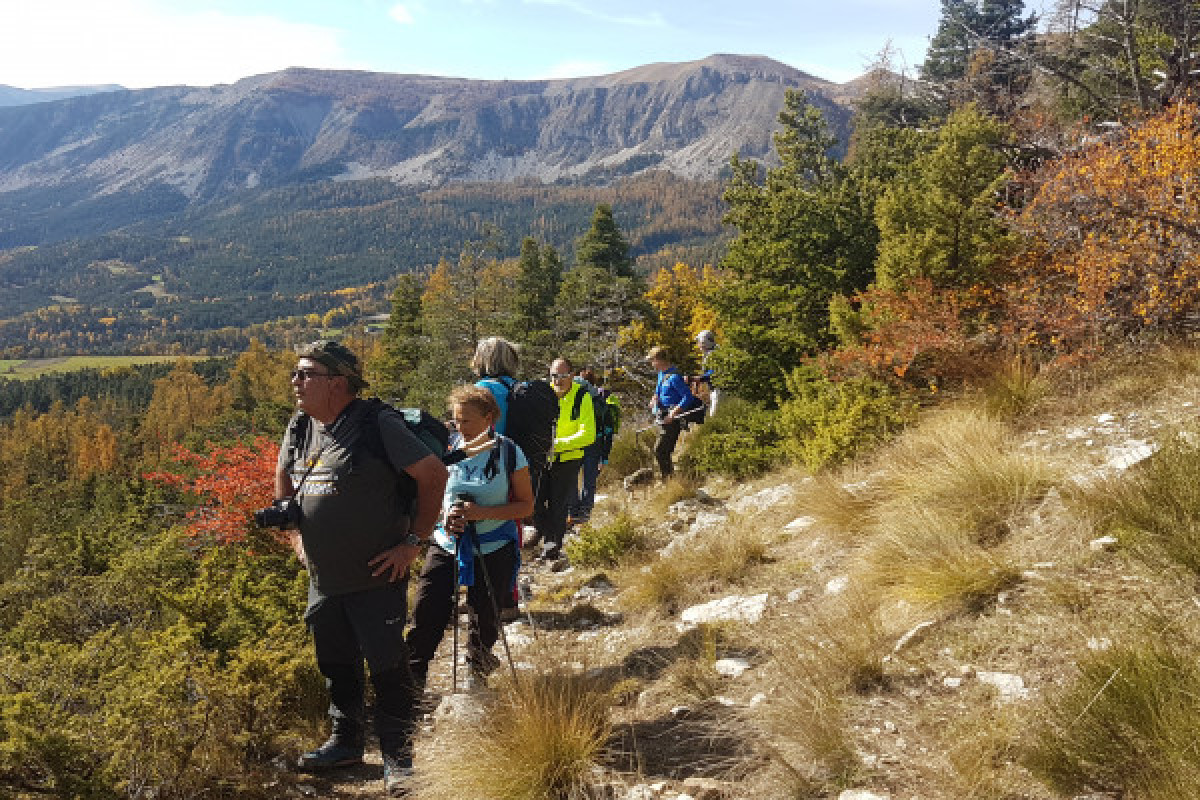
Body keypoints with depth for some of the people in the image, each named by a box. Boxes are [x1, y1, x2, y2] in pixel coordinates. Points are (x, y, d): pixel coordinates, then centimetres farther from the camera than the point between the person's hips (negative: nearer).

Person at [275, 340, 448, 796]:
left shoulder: (378, 425, -18)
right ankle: (346, 741, 38)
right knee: (335, 664, 19)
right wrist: (294, 533, 16)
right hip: (323, 579, 7)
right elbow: (284, 478, 24)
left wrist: (415, 541, -14)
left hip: (376, 579, -7)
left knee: (388, 668, 1)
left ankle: (398, 758, 15)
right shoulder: (300, 428, 4)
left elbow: (434, 474, -17)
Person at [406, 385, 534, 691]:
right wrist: (445, 515, -12)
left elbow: (526, 505, -6)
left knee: (485, 620, 9)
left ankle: (477, 675, 35)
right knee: (426, 616, -5)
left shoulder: (509, 453, -8)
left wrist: (482, 512, -20)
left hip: (493, 550, -2)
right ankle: (411, 682, 7)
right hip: (447, 546, 2)